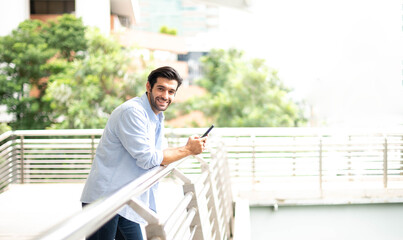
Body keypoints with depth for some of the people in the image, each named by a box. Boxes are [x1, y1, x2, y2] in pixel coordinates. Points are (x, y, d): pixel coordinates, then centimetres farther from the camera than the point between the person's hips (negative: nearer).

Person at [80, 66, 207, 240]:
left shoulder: (157, 118, 17)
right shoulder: (132, 112, -15)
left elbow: (160, 157, 17)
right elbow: (147, 158, -18)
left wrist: (189, 147, 0)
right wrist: (187, 150, -11)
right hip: (103, 199, -9)